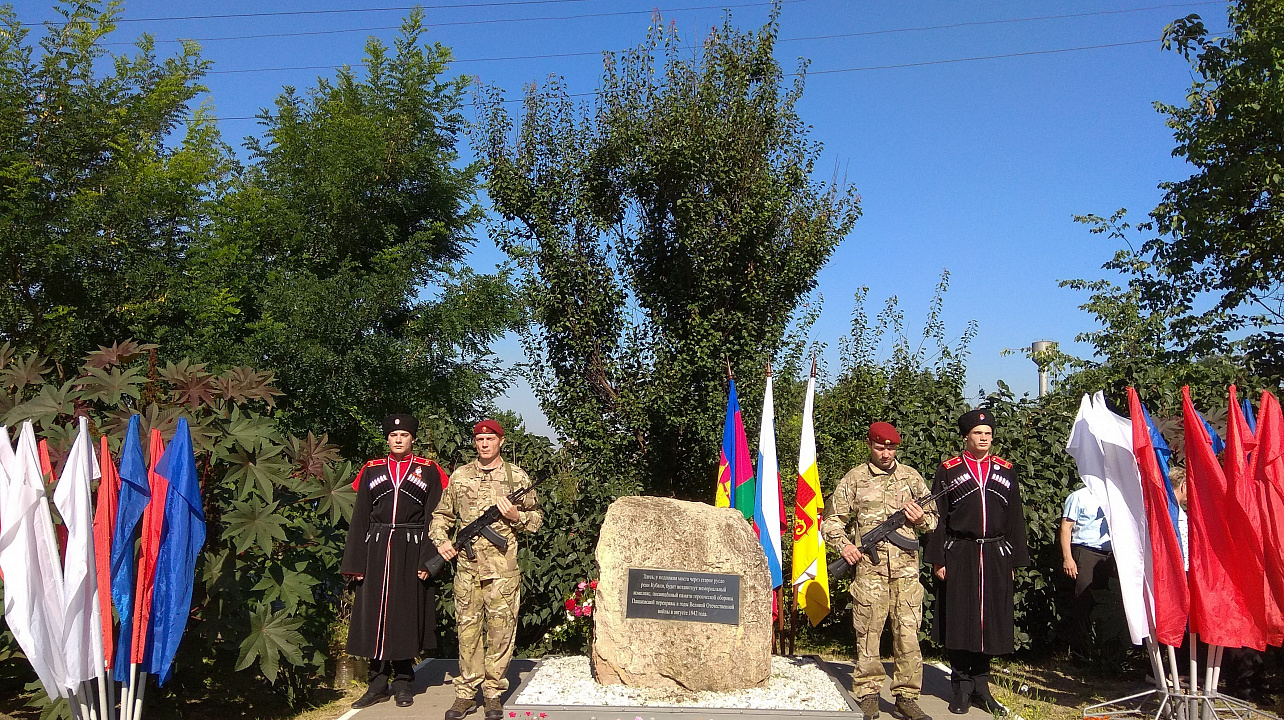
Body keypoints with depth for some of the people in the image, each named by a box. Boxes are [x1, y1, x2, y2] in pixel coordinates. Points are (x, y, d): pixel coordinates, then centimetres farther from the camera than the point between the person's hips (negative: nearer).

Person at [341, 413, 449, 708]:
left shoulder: (427, 470, 4)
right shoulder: (371, 470, 9)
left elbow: (434, 518, -1)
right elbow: (360, 518, 8)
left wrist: (427, 560, -9)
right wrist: (354, 563, 2)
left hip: (411, 551, -2)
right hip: (376, 551, 2)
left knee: (406, 615, 4)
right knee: (374, 614, 4)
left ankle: (403, 683, 16)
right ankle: (378, 682, 16)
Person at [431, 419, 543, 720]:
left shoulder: (517, 476, 6)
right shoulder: (459, 476, 10)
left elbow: (537, 517, 10)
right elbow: (441, 515, 16)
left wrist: (517, 516, -9)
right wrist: (441, 540, 0)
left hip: (503, 566, -1)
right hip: (466, 565, 1)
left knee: (500, 630, 2)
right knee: (467, 629, 5)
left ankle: (493, 693, 14)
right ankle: (466, 693, 16)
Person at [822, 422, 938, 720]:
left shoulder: (911, 477, 11)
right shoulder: (854, 479, 6)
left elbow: (933, 519, 17)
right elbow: (831, 521, 8)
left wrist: (921, 519, -5)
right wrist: (843, 545, -9)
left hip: (906, 568, 2)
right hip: (868, 567, -1)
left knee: (908, 633, 2)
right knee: (867, 633, 2)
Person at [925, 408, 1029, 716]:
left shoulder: (1005, 471, 10)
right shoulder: (948, 470, 1)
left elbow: (1015, 519, 11)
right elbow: (938, 518, -1)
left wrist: (1015, 561, 7)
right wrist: (937, 560, -6)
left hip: (996, 558, 3)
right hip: (959, 558, -2)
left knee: (990, 621, 7)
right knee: (958, 621, 2)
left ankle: (981, 684, 21)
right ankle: (962, 687, 15)